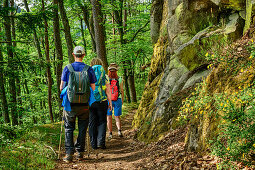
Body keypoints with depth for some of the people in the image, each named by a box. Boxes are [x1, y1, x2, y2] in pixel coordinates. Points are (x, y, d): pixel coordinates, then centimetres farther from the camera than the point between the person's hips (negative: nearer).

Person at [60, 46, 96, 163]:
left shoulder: (67, 68, -3)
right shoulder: (89, 69, -1)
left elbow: (61, 86, 4)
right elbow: (93, 88, 0)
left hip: (70, 104, 0)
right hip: (84, 105, 1)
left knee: (69, 129, 8)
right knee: (82, 129, 13)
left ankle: (69, 154, -1)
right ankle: (80, 153, 16)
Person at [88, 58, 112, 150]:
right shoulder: (104, 76, 1)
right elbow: (108, 91, -1)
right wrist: (110, 103, 6)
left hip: (90, 101, 1)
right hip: (102, 101, -1)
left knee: (92, 123, 7)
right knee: (102, 122, 6)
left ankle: (93, 144, 8)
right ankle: (101, 141, -6)